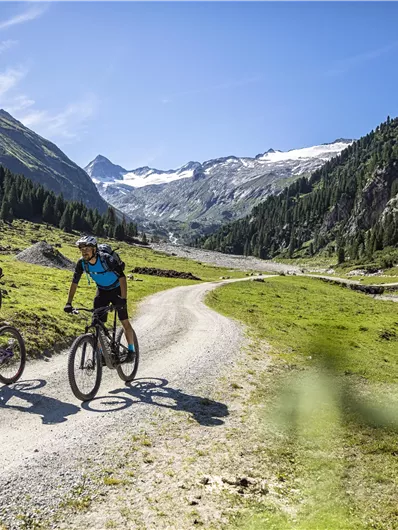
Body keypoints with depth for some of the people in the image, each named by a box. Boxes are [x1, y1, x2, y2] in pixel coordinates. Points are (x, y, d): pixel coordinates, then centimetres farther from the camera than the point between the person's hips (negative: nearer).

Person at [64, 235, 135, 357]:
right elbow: (74, 282, -9)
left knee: (124, 321, -6)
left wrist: (123, 299, -45)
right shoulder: (82, 263, -17)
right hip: (101, 291, 4)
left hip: (116, 290, -4)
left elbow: (122, 277, -35)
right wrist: (69, 303, -17)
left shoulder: (107, 259, -31)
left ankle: (131, 350, 8)